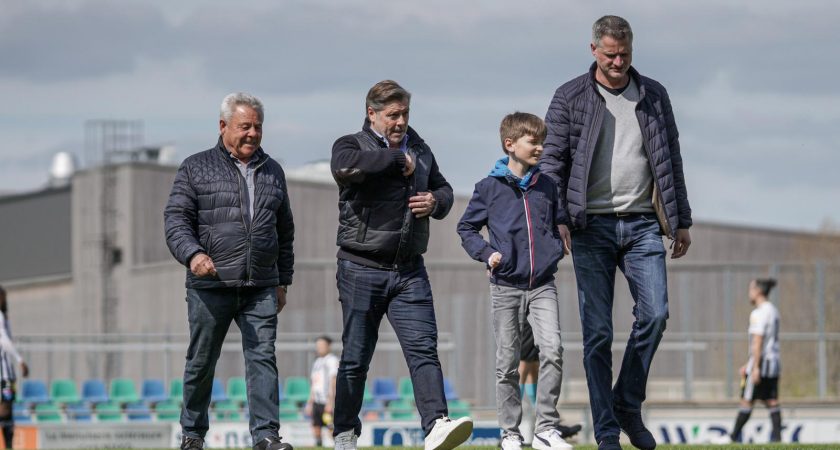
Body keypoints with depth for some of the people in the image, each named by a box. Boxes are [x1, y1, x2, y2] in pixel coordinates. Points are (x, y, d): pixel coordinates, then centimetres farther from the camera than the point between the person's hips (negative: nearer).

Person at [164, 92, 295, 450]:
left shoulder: (272, 172, 17)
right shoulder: (196, 168, 4)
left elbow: (285, 231, 24)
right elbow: (176, 219, -4)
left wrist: (283, 281, 19)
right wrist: (192, 253, -22)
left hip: (261, 287, 3)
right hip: (210, 285, -3)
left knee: (263, 357, -9)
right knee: (201, 363, 5)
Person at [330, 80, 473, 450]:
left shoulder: (418, 148, 15)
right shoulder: (352, 146, -2)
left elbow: (444, 188, 28)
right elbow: (344, 166, -27)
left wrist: (436, 201, 2)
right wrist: (398, 160, -17)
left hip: (410, 271, 4)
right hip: (362, 270, -4)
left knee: (424, 348, -11)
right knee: (355, 357, 4)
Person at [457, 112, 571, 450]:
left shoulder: (546, 187, 8)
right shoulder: (490, 188, -1)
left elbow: (559, 225, 23)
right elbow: (466, 228, 7)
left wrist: (557, 249, 6)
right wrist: (486, 253, -6)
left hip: (542, 283, 2)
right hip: (505, 285, -2)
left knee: (552, 350, -15)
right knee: (507, 363, 3)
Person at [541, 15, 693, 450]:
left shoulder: (653, 96, 12)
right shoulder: (570, 98, 3)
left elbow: (670, 161, 15)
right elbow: (553, 161, 0)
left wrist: (681, 220, 12)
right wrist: (556, 219, -11)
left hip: (642, 225, 2)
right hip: (592, 226, -2)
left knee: (654, 314, -11)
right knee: (598, 331, -4)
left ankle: (629, 407, 8)